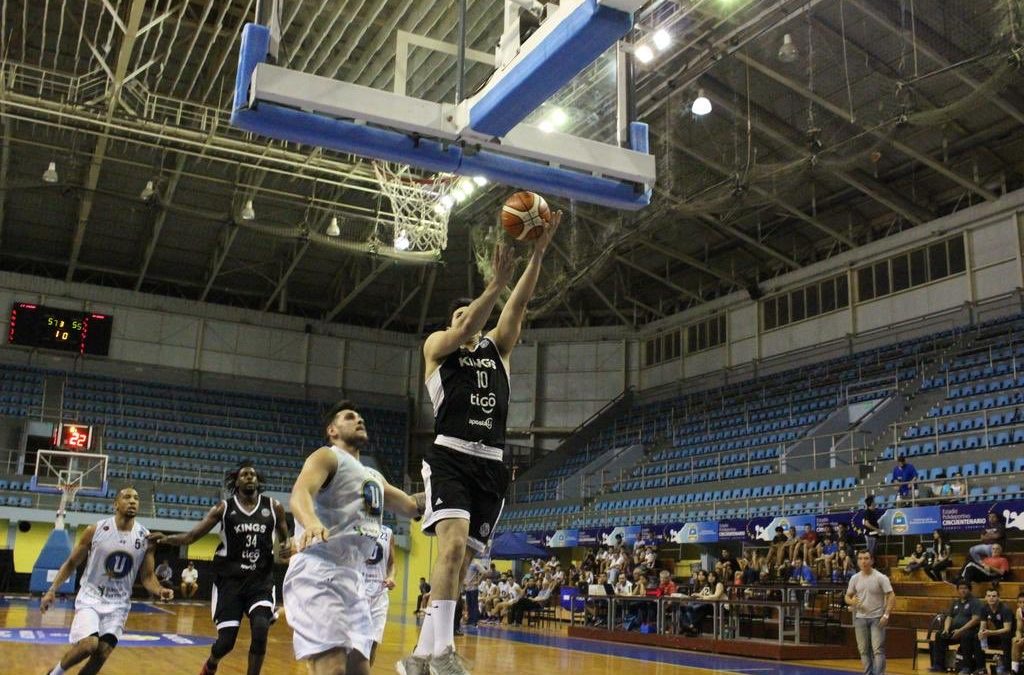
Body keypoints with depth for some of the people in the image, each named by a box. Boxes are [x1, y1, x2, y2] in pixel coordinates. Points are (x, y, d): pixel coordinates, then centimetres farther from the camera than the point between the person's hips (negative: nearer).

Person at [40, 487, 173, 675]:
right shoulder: (95, 530, -10)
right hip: (90, 597, -2)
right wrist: (52, 590, -6)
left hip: (118, 603, 2)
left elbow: (147, 576, 1)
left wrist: (159, 590, -19)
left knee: (102, 654, -4)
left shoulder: (146, 539, -6)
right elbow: (71, 563, 2)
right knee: (88, 644, -22)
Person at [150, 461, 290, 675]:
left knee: (260, 630, -21)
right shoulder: (223, 507, 0)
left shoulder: (273, 507, 2)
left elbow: (285, 538, 14)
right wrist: (167, 539, -19)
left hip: (261, 579, 1)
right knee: (226, 640, -1)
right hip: (230, 579, 0)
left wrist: (288, 545, -9)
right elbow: (192, 535, -2)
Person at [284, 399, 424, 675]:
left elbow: (413, 506, 31)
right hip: (317, 572, -9)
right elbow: (299, 493, -21)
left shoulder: (373, 477, 24)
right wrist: (312, 523, -43)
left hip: (353, 578, 9)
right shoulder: (327, 456, -1)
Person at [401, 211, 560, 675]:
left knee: (461, 561, 4)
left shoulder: (497, 347, 20)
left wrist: (538, 253, -6)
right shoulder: (437, 344, 10)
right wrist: (496, 282, -23)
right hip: (450, 456, -5)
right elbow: (464, 330, -12)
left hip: (491, 463, 5)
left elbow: (519, 305, 7)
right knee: (452, 544, -25)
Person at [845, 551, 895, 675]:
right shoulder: (855, 578, 5)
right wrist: (852, 601, -13)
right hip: (860, 618, 4)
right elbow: (847, 596, 11)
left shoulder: (881, 577, -7)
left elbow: (891, 596, -10)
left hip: (877, 618, -4)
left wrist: (886, 615, -19)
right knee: (863, 649, 9)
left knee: (878, 649, -8)